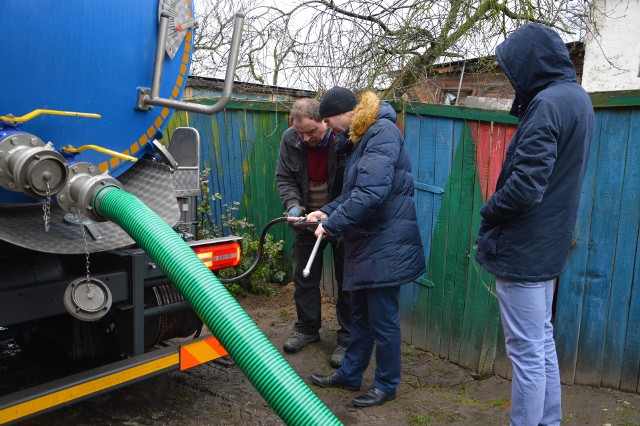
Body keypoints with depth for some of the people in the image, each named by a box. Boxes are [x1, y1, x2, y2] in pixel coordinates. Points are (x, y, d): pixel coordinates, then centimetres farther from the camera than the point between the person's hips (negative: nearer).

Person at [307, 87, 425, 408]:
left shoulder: (383, 132, -17)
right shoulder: (364, 136, 15)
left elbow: (371, 192, -27)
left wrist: (333, 225, -19)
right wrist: (327, 211, 6)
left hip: (385, 245, -10)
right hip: (366, 243, 10)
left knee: (383, 319, 4)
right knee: (361, 315, 20)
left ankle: (387, 384, 22)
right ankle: (349, 374, 34)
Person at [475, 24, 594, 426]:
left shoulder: (547, 104, -19)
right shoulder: (577, 97, 12)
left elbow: (525, 186, -26)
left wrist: (488, 212, -9)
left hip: (523, 247, -10)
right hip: (548, 244, 10)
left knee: (526, 351, 0)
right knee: (542, 342, 19)